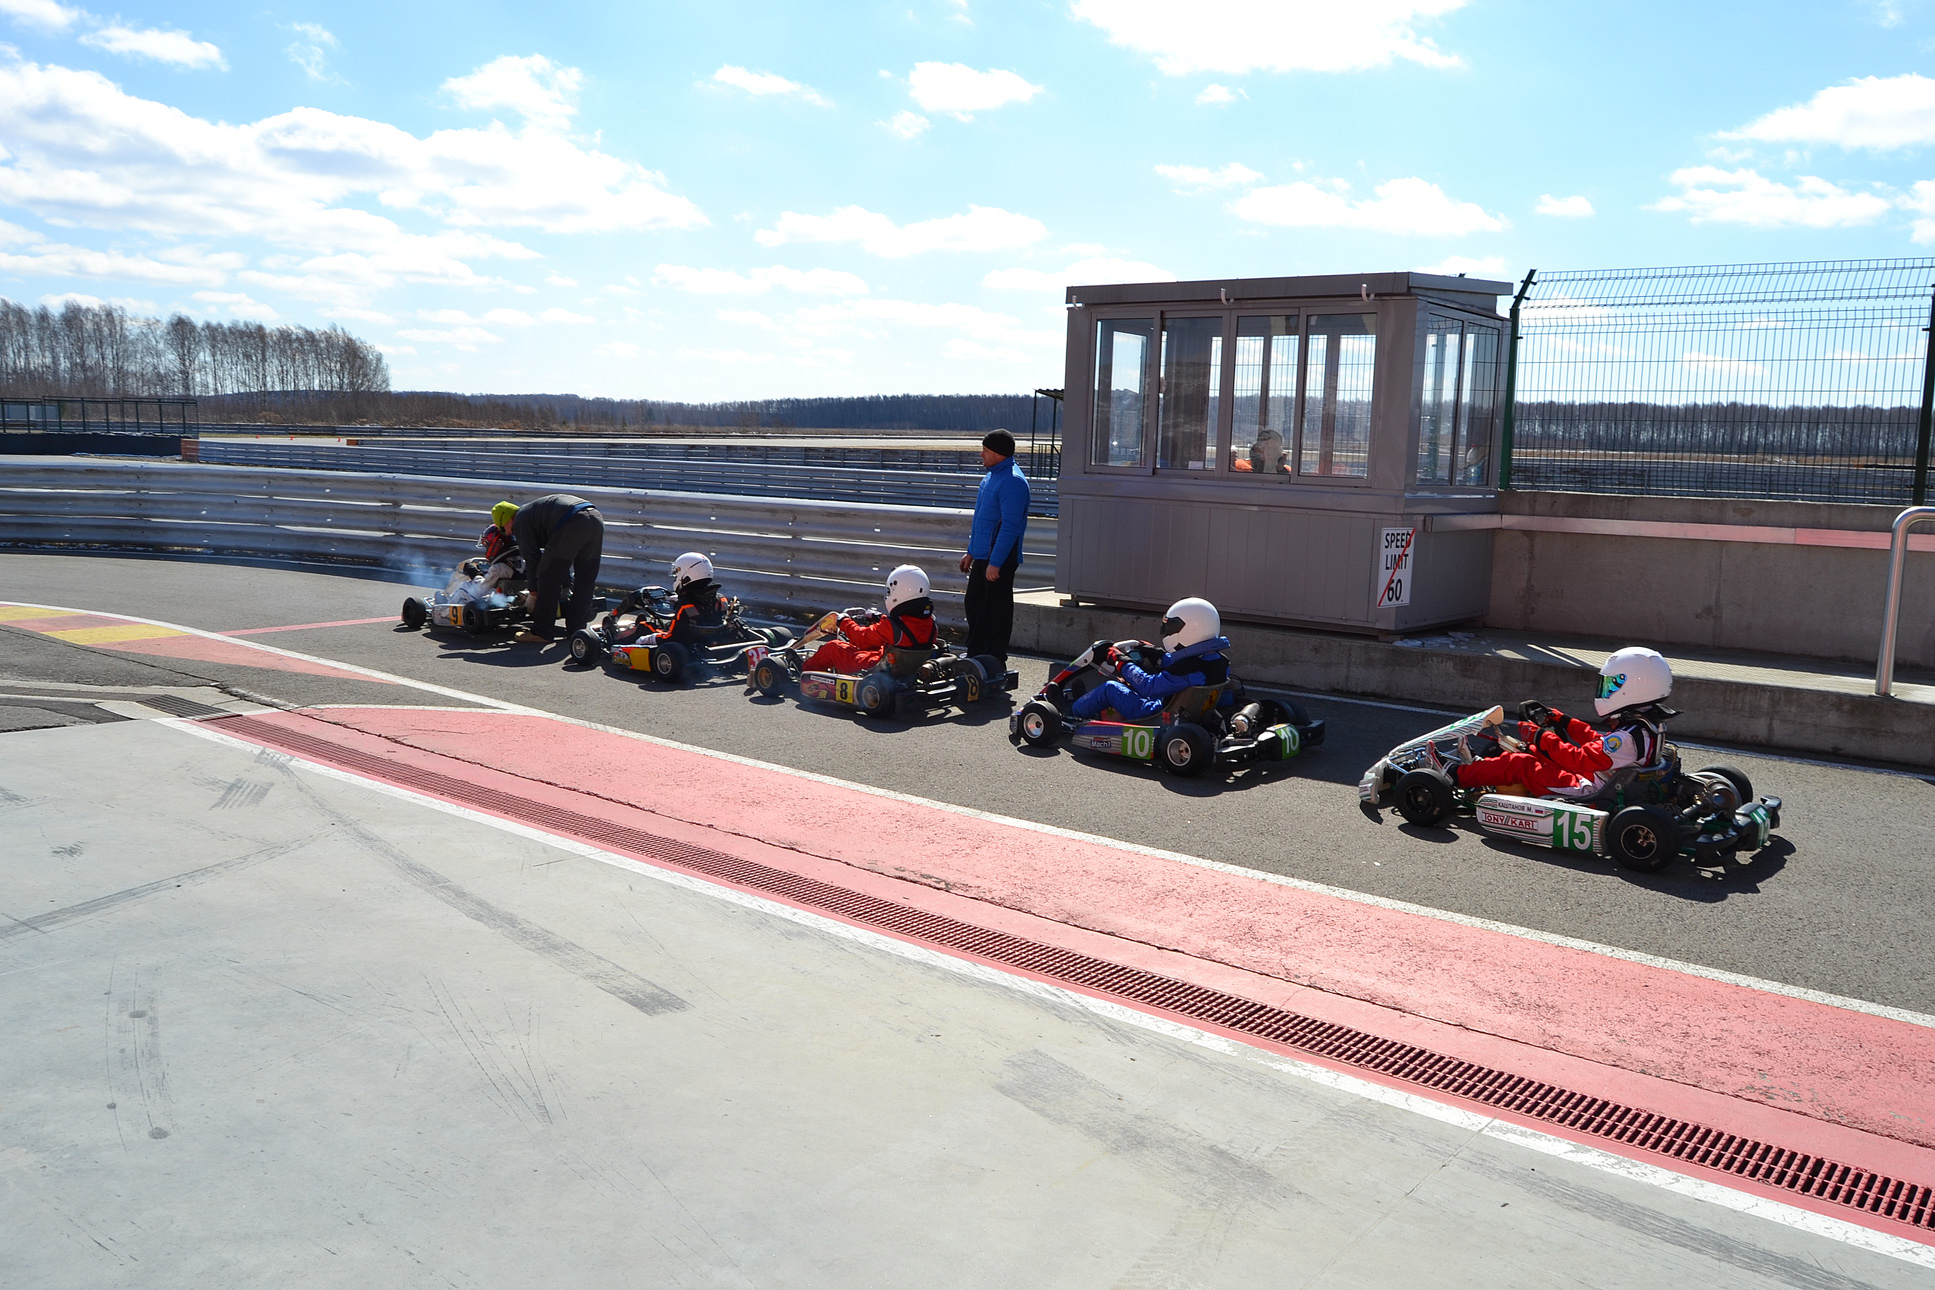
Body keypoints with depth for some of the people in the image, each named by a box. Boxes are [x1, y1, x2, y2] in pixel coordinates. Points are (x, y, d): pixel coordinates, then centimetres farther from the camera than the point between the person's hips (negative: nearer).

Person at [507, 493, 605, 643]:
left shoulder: (520, 520, 15)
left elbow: (531, 557, 11)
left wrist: (534, 592, 19)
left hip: (573, 524, -8)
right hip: (596, 519, 8)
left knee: (548, 578, 4)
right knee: (585, 580, 16)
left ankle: (541, 631, 7)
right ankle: (577, 627, 22)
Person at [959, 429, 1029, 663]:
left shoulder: (1013, 482, -18)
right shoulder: (991, 477, 13)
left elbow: (1010, 526, -22)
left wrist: (995, 562, -24)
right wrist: (971, 552, 22)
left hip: (1000, 558, -10)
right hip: (982, 555, 10)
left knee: (997, 609, -1)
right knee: (974, 604, 17)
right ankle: (975, 655, 28)